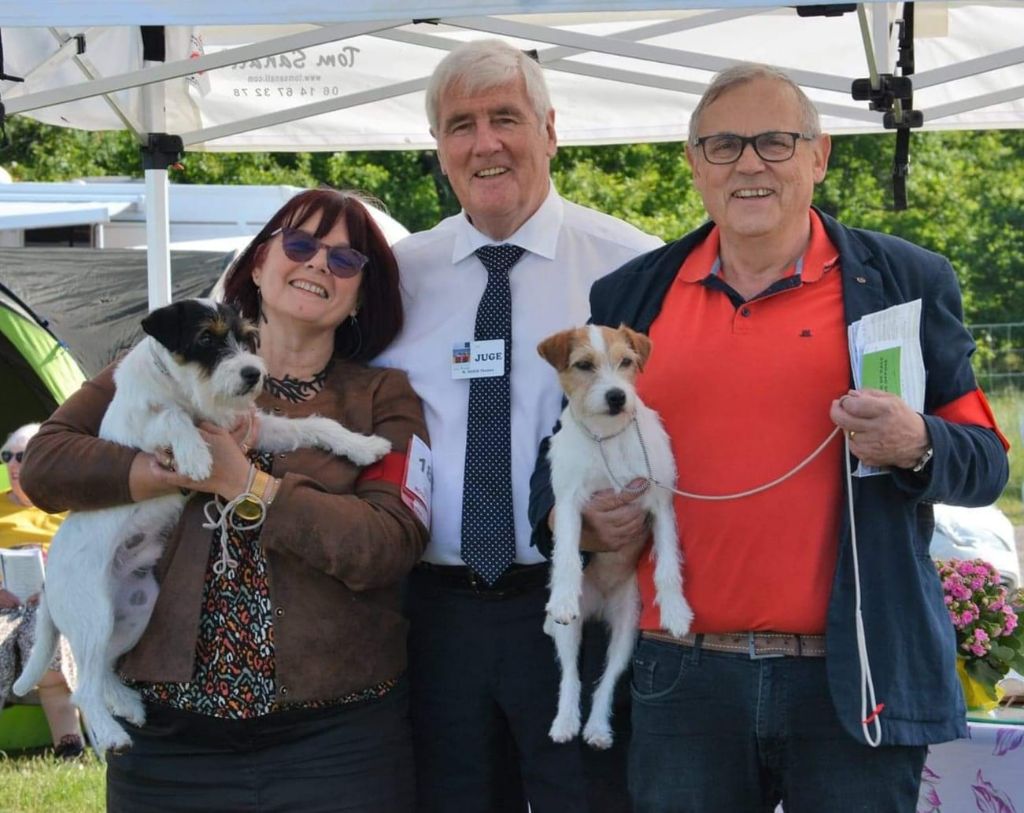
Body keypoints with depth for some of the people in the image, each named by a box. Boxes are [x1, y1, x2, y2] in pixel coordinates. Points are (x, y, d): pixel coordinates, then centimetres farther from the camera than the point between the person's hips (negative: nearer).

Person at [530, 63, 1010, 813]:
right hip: (682, 679, 2)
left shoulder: (905, 283, 3)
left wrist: (916, 447, -18)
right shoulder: (630, 295, 9)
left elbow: (985, 463, 3)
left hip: (852, 684, -2)